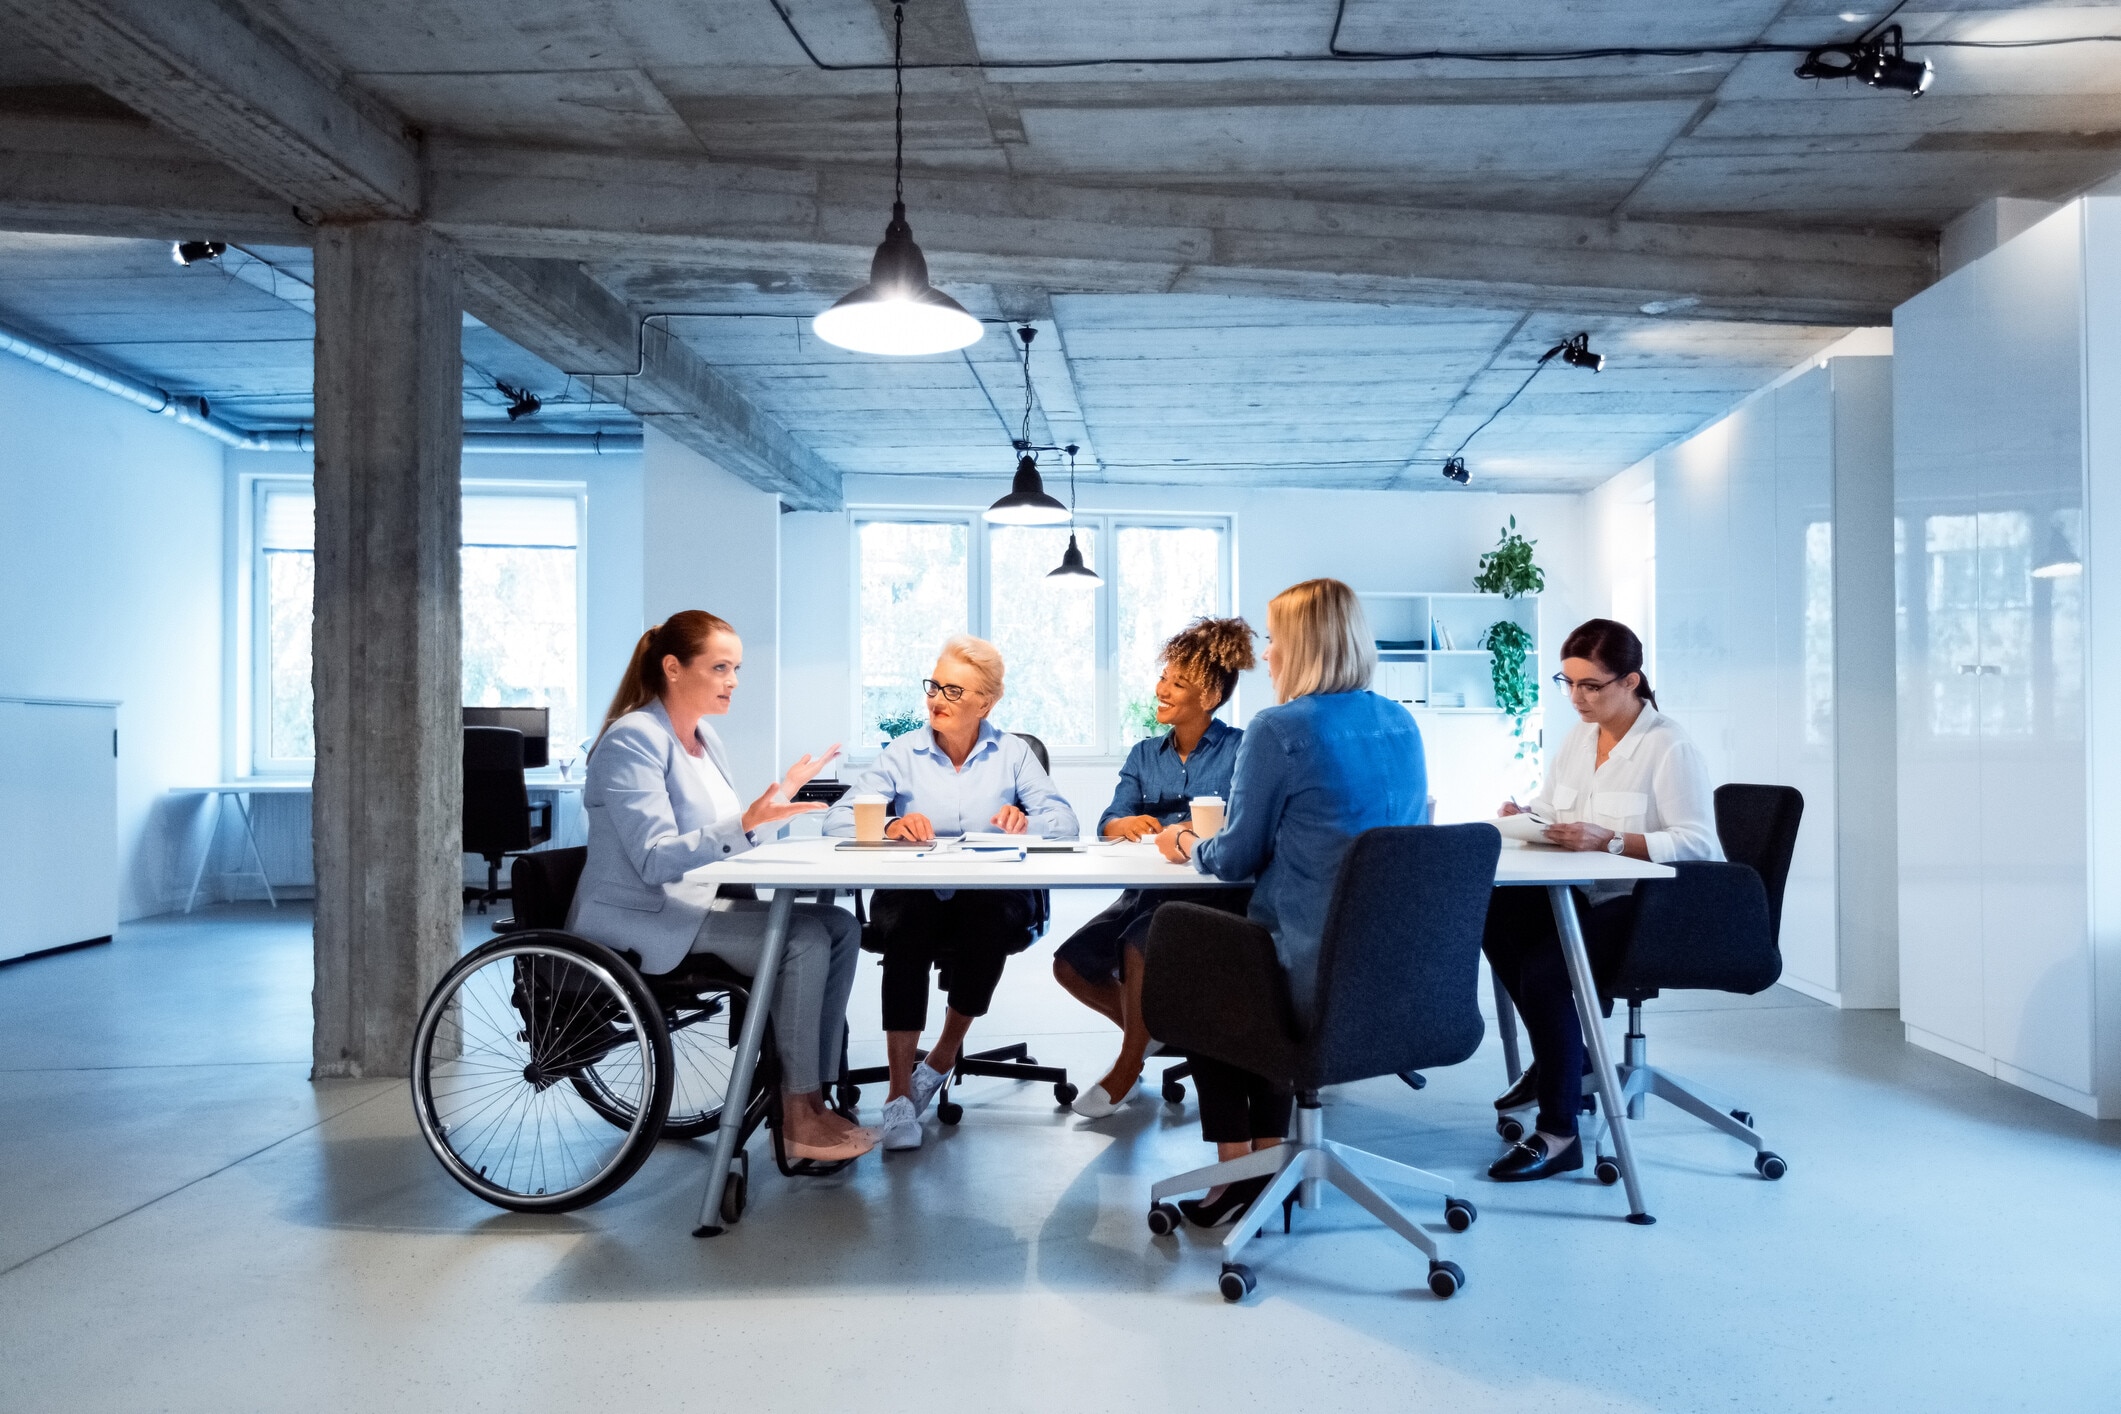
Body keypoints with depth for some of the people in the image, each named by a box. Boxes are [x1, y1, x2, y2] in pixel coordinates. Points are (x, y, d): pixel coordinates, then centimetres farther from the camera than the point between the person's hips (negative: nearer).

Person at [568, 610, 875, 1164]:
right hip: (643, 919, -9)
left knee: (841, 926, -8)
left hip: (698, 905, 9)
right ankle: (798, 1116, -14)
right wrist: (747, 822, -34)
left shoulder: (704, 738, 13)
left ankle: (810, 1097, -7)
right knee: (806, 937, -24)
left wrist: (779, 796, 9)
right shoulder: (633, 740, -14)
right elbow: (656, 859, -24)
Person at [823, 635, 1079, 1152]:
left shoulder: (1012, 753, 12)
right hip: (914, 898, 0)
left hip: (993, 900, 0)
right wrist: (889, 827, -21)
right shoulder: (903, 753, 11)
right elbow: (839, 818, 0)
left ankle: (944, 1053, -10)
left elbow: (1065, 822, 1)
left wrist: (1026, 821, -22)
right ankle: (899, 1092, -26)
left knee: (988, 920, -34)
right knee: (906, 927, -34)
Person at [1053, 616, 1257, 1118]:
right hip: (1148, 890, 6)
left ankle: (1128, 1066, -10)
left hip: (1214, 893, -6)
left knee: (1138, 944, -32)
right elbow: (1106, 825, 5)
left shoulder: (1239, 750, -3)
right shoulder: (1145, 755, 13)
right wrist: (1124, 824, -19)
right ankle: (1149, 1028, 16)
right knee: (1071, 964, -11)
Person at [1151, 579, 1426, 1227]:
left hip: (1316, 980, -7)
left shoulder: (1279, 730, -15)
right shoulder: (1402, 725, 6)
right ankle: (1269, 1150, 32)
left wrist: (1187, 843, 13)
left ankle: (1236, 1166, 24)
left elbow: (1237, 858, -9)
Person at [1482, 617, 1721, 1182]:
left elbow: (1698, 843, -20)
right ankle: (1555, 1054, 2)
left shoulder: (1669, 748, -12)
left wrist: (1608, 838, -29)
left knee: (1544, 965, -28)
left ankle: (1559, 1134, -16)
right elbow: (1548, 805, 17)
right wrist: (1526, 814, -7)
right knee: (1492, 912, -18)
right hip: (1590, 895, 8)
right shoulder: (1578, 736, 12)